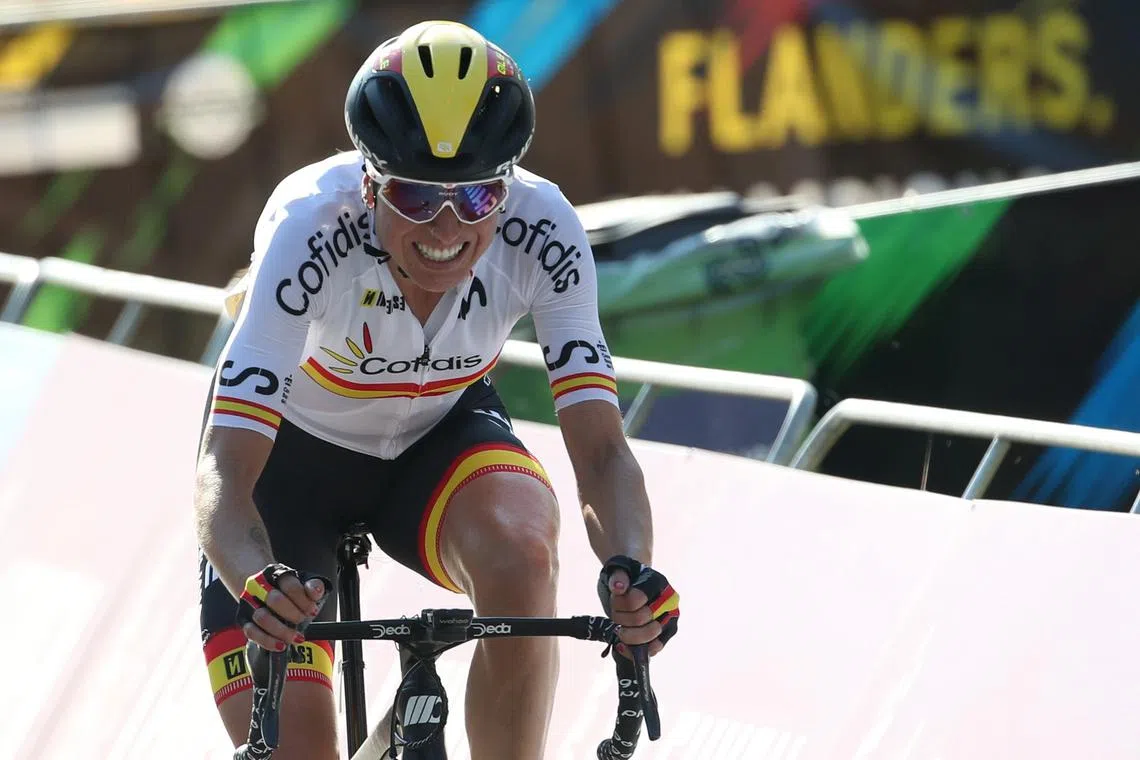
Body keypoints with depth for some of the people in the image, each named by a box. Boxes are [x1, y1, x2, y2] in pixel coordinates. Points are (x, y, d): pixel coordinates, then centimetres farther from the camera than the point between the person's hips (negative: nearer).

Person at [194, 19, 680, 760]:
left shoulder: (542, 233, -28)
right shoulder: (314, 227, -35)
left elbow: (600, 448, -29)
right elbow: (225, 471, -40)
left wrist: (629, 569, -49)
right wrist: (260, 582, -60)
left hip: (437, 434, 2)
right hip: (293, 448, -1)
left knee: (520, 552, -33)